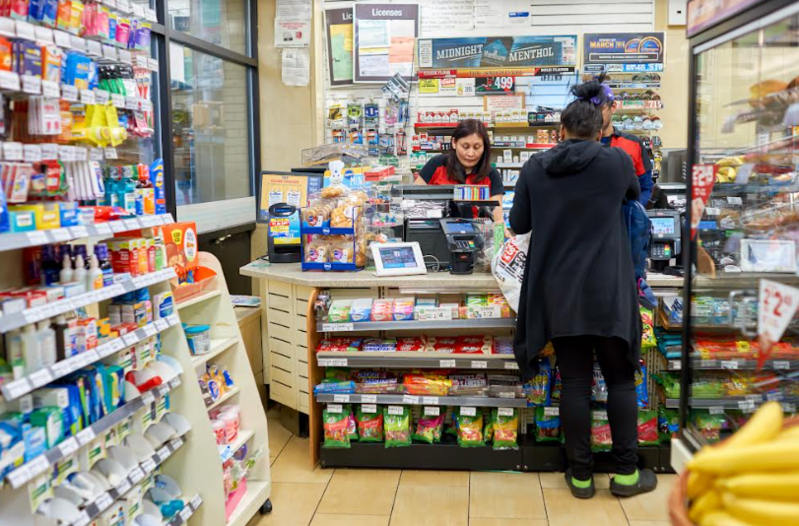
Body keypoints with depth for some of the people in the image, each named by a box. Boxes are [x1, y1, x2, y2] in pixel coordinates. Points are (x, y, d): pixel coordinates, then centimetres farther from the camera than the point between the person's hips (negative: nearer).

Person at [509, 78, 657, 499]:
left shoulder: (535, 167, 0)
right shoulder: (616, 161, -3)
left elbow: (518, 224, 7)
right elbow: (635, 195, 18)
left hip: (557, 292, 2)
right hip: (607, 291, -1)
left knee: (574, 381, 9)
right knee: (620, 378, 12)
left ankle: (581, 474, 17)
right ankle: (626, 472, 19)